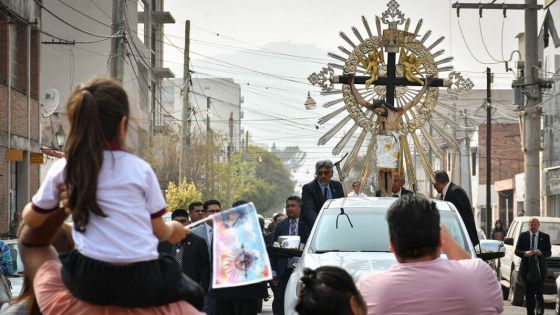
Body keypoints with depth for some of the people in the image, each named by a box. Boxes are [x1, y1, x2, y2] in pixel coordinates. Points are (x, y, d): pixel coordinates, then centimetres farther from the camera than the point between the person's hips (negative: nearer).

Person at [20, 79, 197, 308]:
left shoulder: (63, 170, 3)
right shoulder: (140, 169, -1)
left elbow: (31, 220, 17)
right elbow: (158, 231, 8)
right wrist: (173, 230, 33)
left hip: (89, 281, 1)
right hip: (141, 282, -1)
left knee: (53, 267, 35)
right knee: (189, 289, 29)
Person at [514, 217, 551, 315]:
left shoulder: (545, 237, 6)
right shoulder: (523, 236, 7)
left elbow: (549, 252, 2)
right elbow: (517, 251, 4)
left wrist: (541, 253, -18)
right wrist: (525, 253, -16)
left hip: (540, 269, -1)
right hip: (527, 268, 1)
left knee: (539, 291, -6)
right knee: (529, 293, 4)